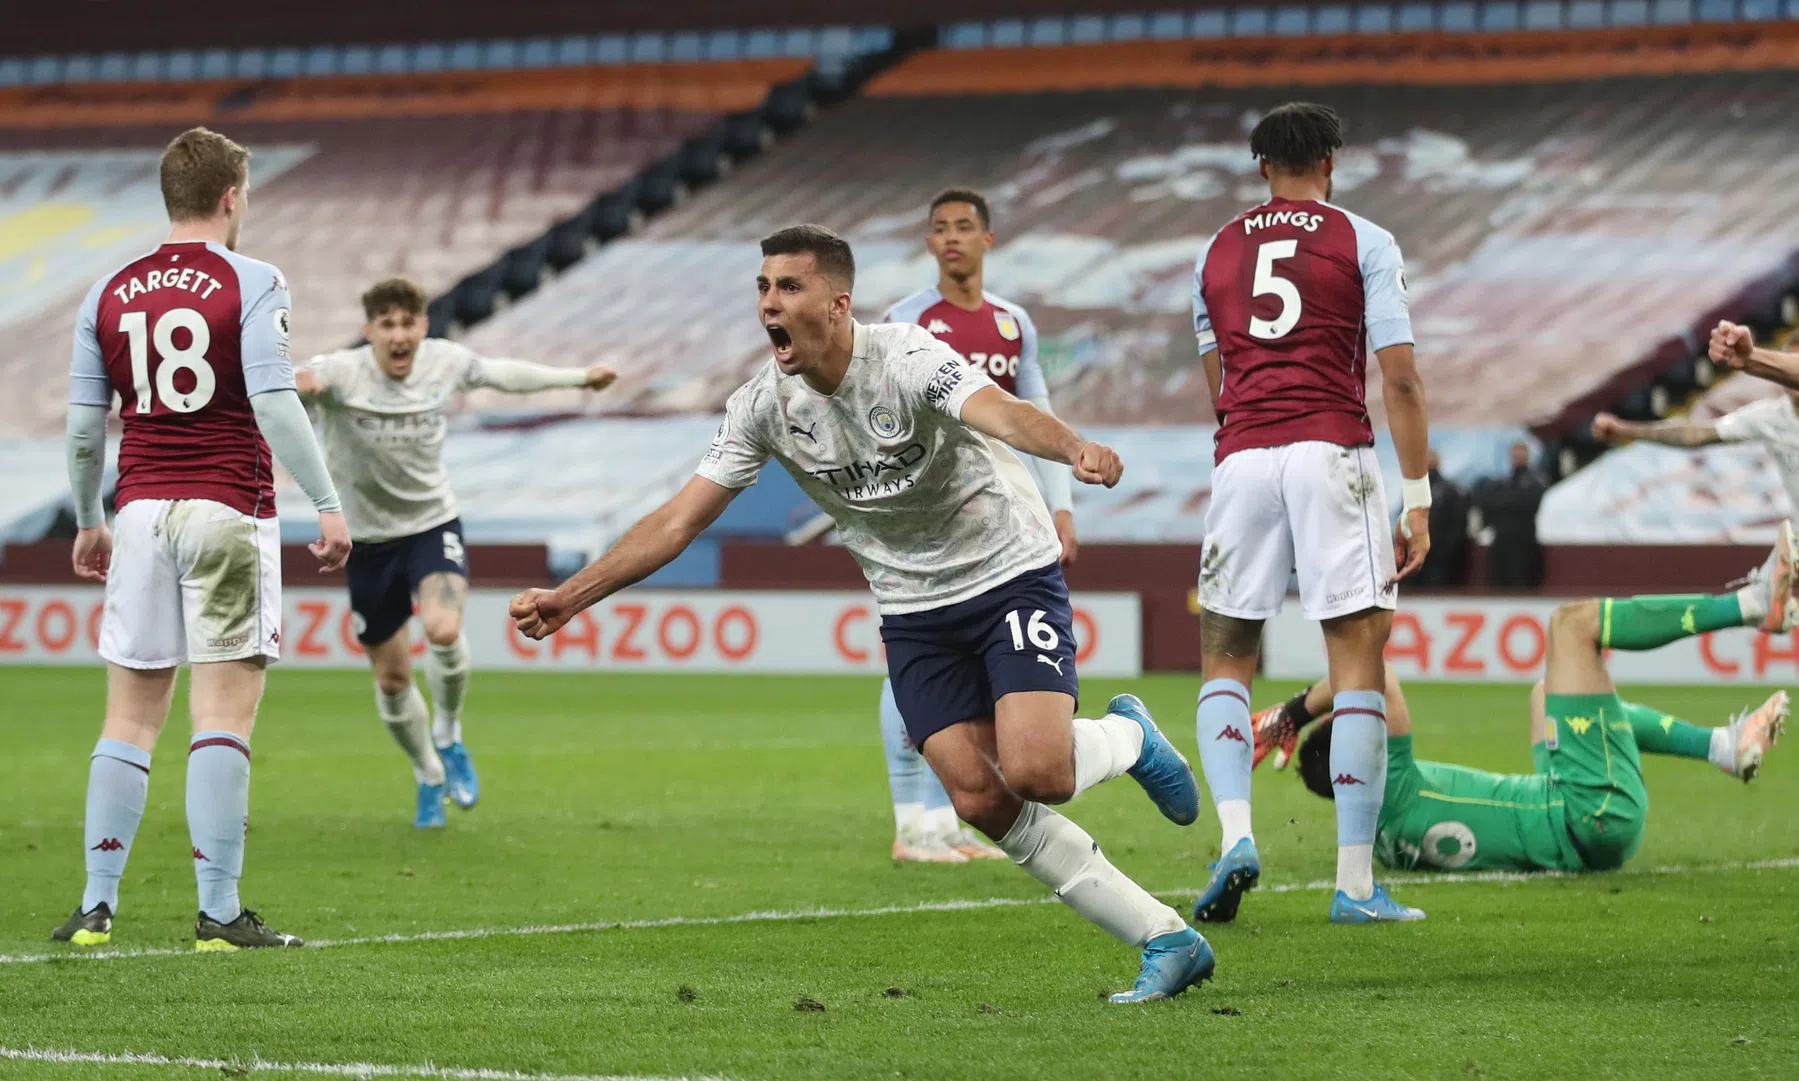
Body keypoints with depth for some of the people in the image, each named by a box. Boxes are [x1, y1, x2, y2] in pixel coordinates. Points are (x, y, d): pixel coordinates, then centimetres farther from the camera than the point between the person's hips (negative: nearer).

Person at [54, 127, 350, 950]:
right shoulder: (249, 285, -5)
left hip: (141, 512, 4)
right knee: (224, 714, -4)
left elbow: (84, 423, 10)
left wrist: (87, 522, 22)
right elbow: (274, 403, -15)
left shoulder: (110, 293, 9)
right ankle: (219, 913, -7)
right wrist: (327, 504, -13)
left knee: (130, 717, 9)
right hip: (226, 512, -4)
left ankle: (97, 908, 6)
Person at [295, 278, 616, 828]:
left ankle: (448, 738, 1)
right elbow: (310, 379, -41)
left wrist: (577, 377, 22)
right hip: (369, 537, 0)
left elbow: (501, 373, 11)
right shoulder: (344, 371, -20)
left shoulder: (446, 361, -9)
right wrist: (297, 384, -66)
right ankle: (429, 778, 35)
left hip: (433, 524, 0)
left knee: (444, 630, -28)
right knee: (391, 677, 8)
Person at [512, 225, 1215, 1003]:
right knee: (980, 800, -11)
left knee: (1034, 772, -24)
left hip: (1010, 572, -5)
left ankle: (1124, 737, 14)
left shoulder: (907, 360, -23)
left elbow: (999, 412, -42)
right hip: (914, 611, 5)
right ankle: (1166, 942, -1)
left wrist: (1076, 451, -64)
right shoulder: (765, 404, -7)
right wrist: (569, 597, -9)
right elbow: (680, 520, -3)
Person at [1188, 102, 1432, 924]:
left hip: (1239, 459, 3)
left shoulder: (1215, 253, 17)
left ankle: (1235, 833, -10)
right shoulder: (1363, 243, 6)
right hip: (1331, 451, -3)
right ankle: (1355, 881, -6)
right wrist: (1418, 498, 1)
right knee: (1359, 663, 0)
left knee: (1225, 660, 13)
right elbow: (1400, 378, -1)